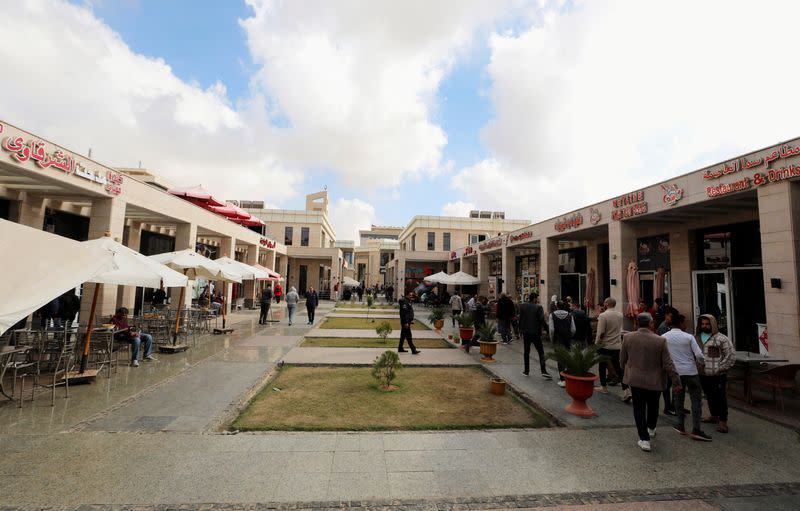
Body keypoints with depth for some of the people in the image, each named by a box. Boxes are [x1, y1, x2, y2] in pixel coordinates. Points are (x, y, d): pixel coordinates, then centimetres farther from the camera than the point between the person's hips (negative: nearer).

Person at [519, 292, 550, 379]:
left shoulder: (522, 306, -1)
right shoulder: (538, 307, -11)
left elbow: (520, 319, 2)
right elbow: (542, 320, -15)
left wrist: (521, 331, 10)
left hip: (526, 332, 3)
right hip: (535, 333, -3)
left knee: (526, 352, 12)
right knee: (541, 352, 3)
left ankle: (526, 371, 16)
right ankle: (543, 371, -3)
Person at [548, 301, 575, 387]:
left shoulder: (552, 315, -5)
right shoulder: (569, 315, 1)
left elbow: (551, 329, -10)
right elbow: (573, 330, -1)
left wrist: (552, 339, 3)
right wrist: (569, 337, 14)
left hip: (558, 340, -2)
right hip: (568, 341, 2)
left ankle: (562, 380, 1)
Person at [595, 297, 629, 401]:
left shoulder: (603, 315, -18)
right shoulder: (620, 315, 2)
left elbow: (600, 333, -20)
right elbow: (619, 329, 16)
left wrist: (596, 344, -7)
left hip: (605, 346, -5)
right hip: (617, 346, 5)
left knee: (602, 366, 14)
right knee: (618, 368, 9)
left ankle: (604, 387, 25)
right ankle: (626, 390, -1)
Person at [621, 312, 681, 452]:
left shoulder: (628, 338, -10)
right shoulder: (660, 341, -14)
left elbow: (622, 359, 1)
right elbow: (668, 364, -9)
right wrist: (676, 382, 2)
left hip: (635, 379, 0)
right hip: (654, 381, 1)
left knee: (639, 409, 9)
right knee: (653, 407, 23)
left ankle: (645, 439, 9)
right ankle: (651, 429, 46)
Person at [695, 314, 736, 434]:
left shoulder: (722, 338, -8)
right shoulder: (696, 337, 8)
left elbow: (731, 356, -8)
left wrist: (720, 369, -11)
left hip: (718, 376, -5)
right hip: (703, 375, 5)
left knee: (720, 398, 1)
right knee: (709, 397, 19)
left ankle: (723, 421, 12)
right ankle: (714, 416, 35)